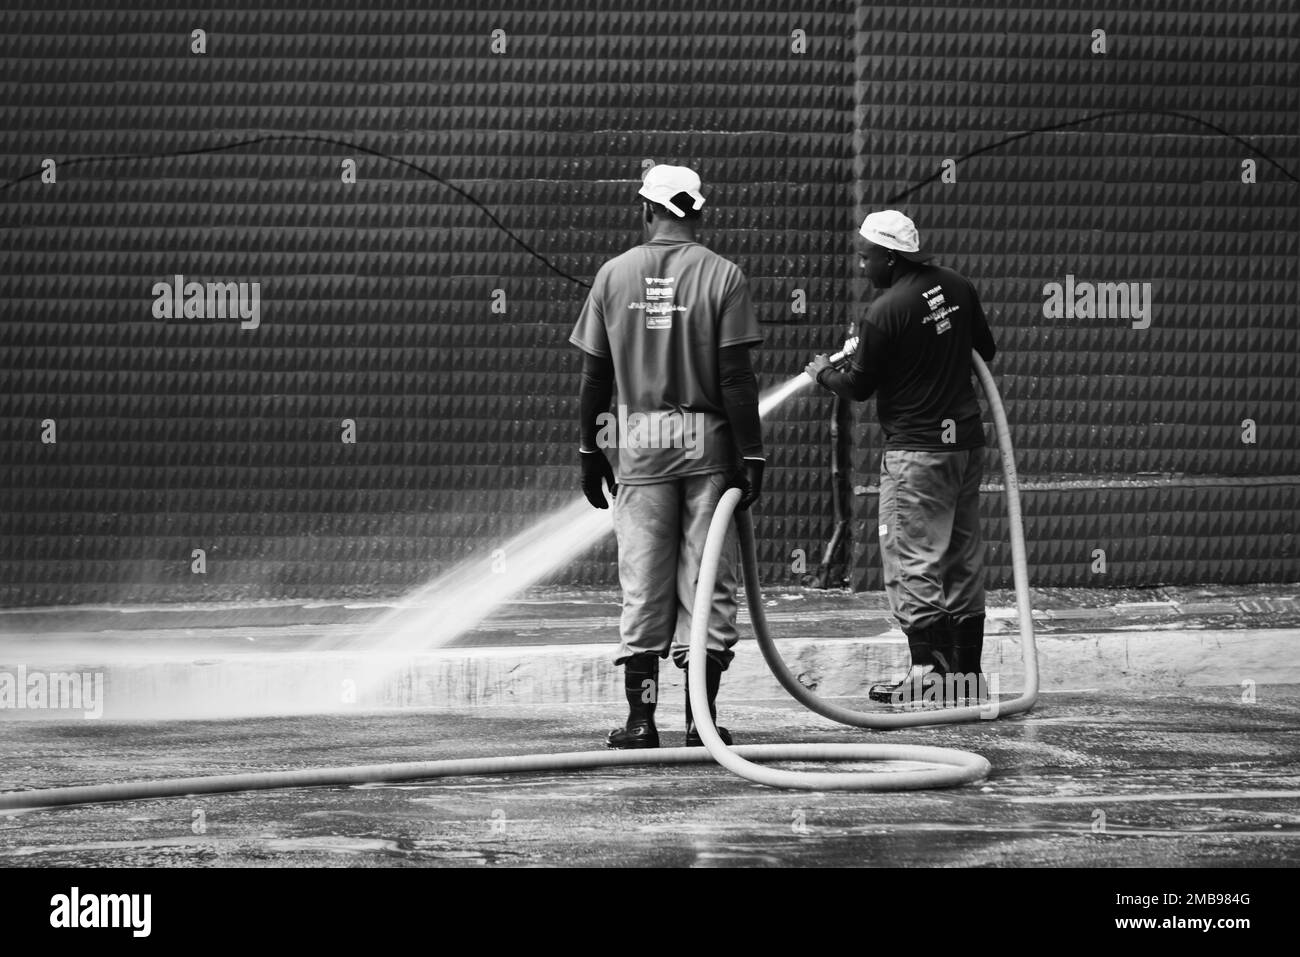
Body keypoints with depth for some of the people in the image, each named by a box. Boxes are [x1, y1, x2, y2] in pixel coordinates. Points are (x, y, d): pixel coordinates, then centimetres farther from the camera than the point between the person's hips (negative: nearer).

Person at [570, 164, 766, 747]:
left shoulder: (614, 275, 2)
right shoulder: (722, 276, -5)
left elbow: (594, 375, 4)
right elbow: (737, 378, -8)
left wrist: (590, 453, 13)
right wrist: (751, 457, -3)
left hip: (640, 445, 2)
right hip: (708, 446, -1)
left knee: (642, 587, 6)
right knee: (706, 584, 4)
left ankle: (640, 721, 4)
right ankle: (701, 718, 2)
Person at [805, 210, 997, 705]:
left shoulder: (886, 311, -16)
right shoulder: (957, 287, 5)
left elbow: (859, 387, -6)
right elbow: (986, 350, 17)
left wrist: (824, 372, 15)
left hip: (915, 451, -8)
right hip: (967, 441, 8)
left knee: (912, 562, -4)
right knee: (963, 561, 12)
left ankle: (929, 674, -9)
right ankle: (967, 673, 16)